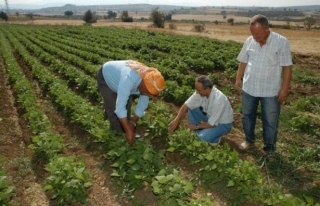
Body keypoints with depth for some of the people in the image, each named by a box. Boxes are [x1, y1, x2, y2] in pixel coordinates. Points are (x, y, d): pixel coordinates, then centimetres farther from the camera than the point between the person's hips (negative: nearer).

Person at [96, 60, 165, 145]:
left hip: (117, 75, 6)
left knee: (127, 106, 6)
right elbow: (120, 107, -44)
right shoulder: (128, 79, -46)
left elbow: (142, 105, -10)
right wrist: (128, 130, -40)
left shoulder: (150, 84, -24)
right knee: (114, 108, -11)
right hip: (105, 77, -6)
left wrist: (133, 123, -11)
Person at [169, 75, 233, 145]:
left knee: (204, 137, -29)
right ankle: (199, 133, 4)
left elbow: (211, 124, -30)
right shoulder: (200, 92, -18)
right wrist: (176, 120, -20)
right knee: (191, 109, -8)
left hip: (223, 123, -7)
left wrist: (196, 126, -17)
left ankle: (216, 138, 5)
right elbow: (186, 105, -11)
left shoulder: (218, 99, -37)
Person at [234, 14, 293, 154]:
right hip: (249, 87, 4)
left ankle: (269, 146, 29)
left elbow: (287, 67, -10)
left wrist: (285, 88, -12)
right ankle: (249, 139, 39)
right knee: (247, 115, 17)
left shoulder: (281, 42, -13)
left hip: (271, 90, -3)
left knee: (270, 121, 9)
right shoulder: (249, 41, -2)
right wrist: (238, 79, 7)